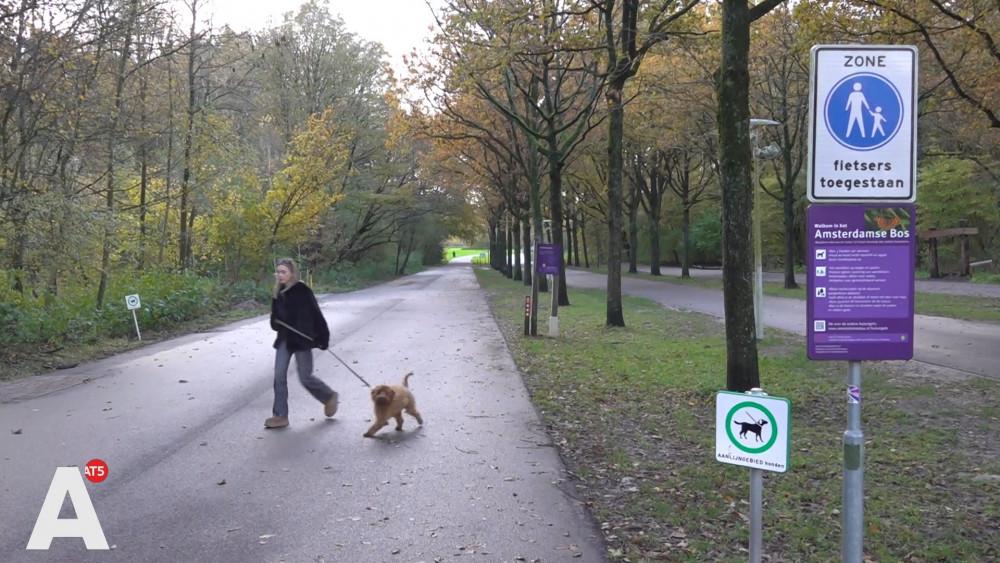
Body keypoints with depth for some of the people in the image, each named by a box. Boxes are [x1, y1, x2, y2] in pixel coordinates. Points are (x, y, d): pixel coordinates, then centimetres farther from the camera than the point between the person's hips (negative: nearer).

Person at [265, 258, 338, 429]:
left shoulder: (302, 290, -13)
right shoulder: (278, 293, 6)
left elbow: (316, 314, -13)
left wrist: (323, 337, -14)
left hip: (301, 338, -6)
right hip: (284, 339, 6)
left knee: (305, 377, 0)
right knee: (279, 376, 1)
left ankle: (329, 397, 27)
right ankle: (280, 416, 8)